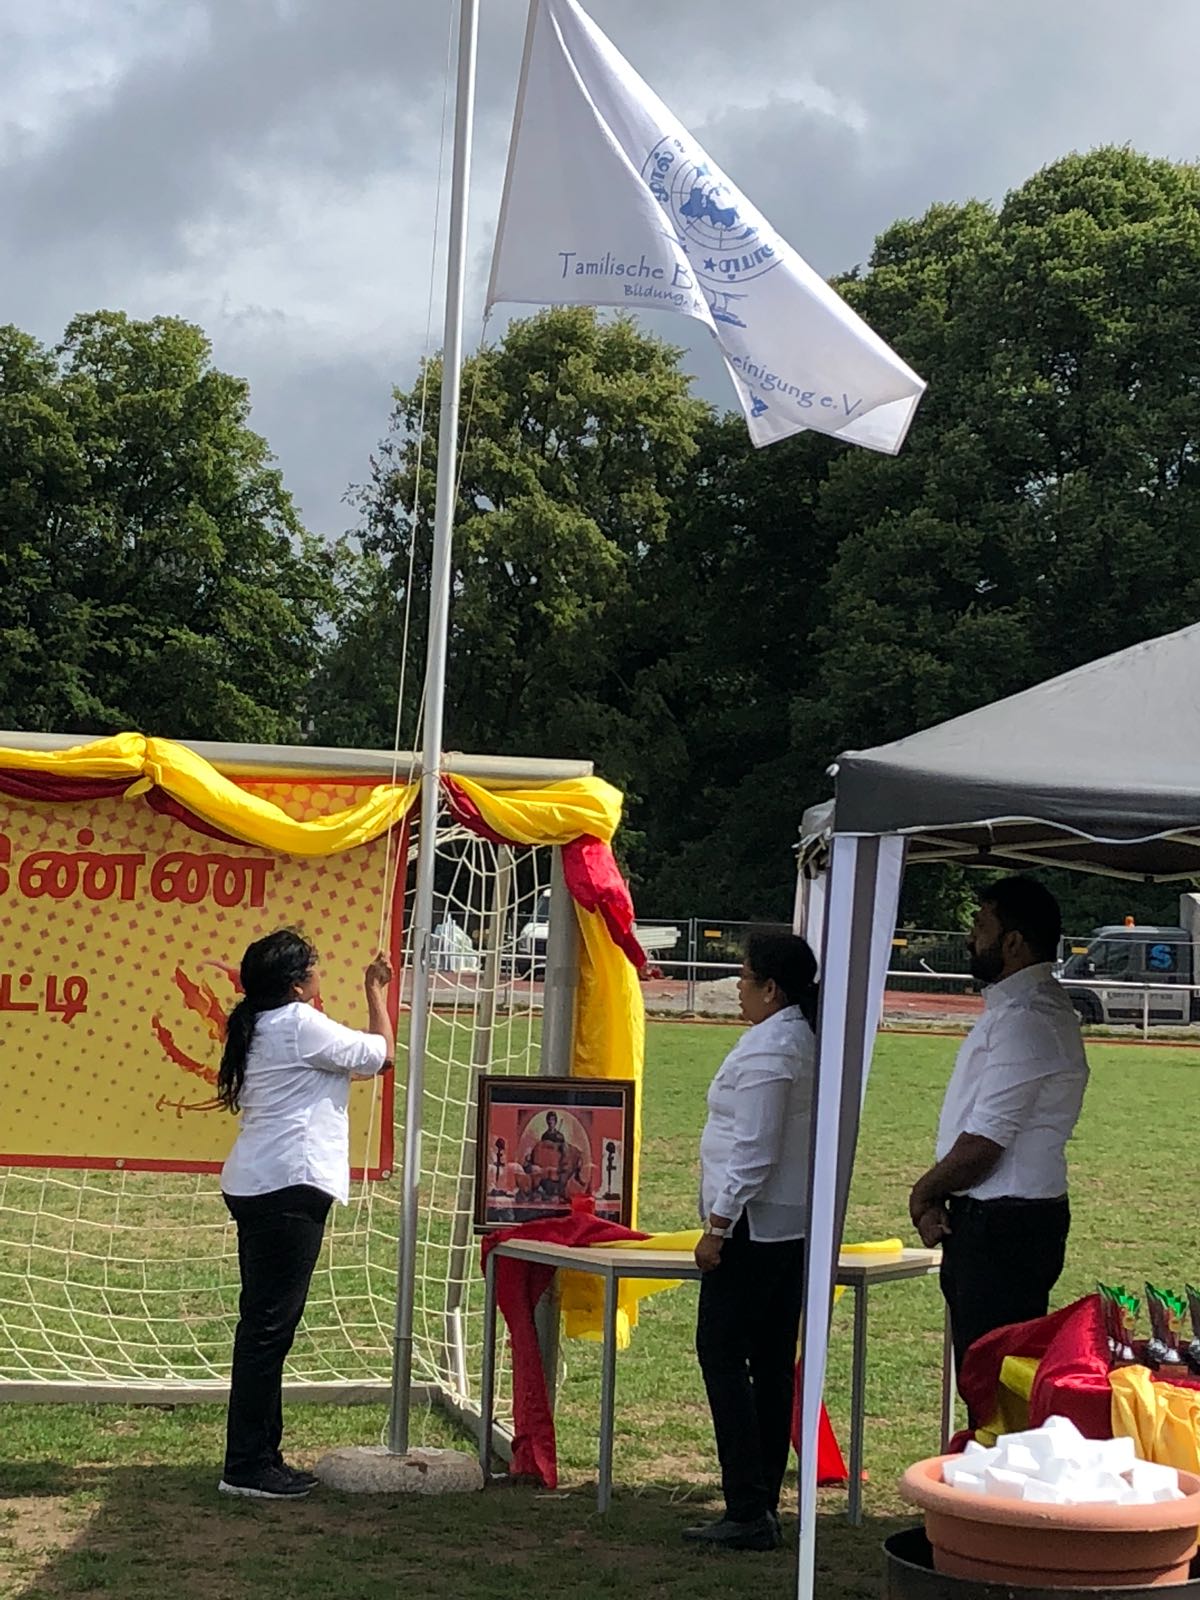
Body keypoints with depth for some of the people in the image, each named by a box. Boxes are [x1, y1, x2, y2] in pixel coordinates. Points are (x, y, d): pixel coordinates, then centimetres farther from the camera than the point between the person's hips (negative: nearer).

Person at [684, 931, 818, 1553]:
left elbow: (753, 1151, -20)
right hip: (795, 1226, 10)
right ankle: (765, 1506, 16)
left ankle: (748, 1511, -7)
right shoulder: (806, 1042, 13)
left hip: (754, 1223, -10)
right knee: (773, 1363, 11)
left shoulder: (766, 1048, -17)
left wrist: (718, 1224, -16)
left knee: (722, 1356, -5)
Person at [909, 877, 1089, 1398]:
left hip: (1003, 1229, -10)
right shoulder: (1014, 1008, 16)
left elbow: (983, 1144, -21)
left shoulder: (1026, 1021, -18)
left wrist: (924, 1193, -5)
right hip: (996, 1222, 10)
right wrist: (938, 1197, 5)